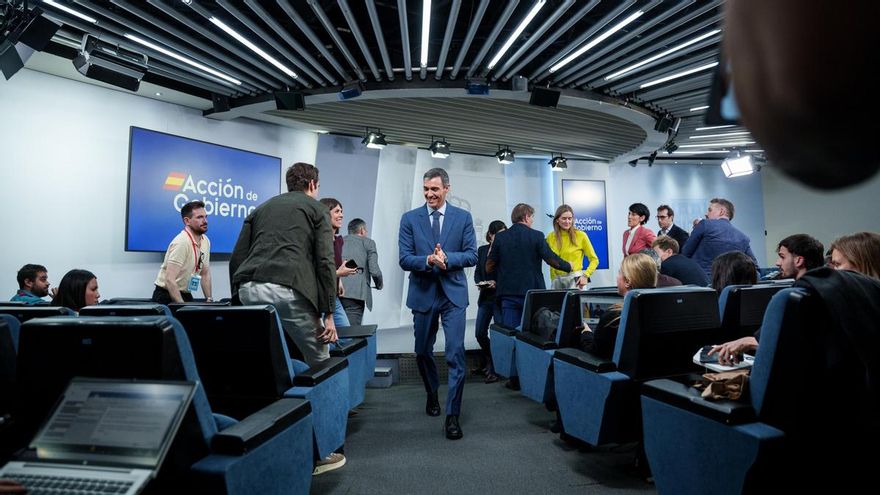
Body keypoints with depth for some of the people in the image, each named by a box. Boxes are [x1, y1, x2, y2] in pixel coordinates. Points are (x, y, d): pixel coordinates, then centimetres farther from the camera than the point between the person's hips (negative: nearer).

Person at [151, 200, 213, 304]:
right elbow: (169, 280, -26)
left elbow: (205, 274, 10)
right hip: (166, 296, -6)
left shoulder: (205, 241, 1)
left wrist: (209, 299, 4)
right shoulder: (181, 242, -21)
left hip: (186, 295, 6)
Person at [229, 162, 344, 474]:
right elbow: (325, 262, 0)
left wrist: (239, 299, 26)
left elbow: (236, 259, 20)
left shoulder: (261, 209, 26)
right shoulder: (317, 210, 12)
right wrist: (328, 314, -1)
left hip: (249, 288, 6)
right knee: (319, 364, 6)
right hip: (290, 289, -5)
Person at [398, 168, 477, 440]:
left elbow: (472, 255, -3)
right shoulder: (409, 219, 1)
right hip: (423, 294, 2)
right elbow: (404, 259, -5)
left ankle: (452, 414, 5)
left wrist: (446, 259, -20)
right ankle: (432, 395, 43)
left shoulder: (463, 217, 2)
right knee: (423, 352, 16)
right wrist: (429, 260, -23)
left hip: (453, 293, -1)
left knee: (456, 353, -8)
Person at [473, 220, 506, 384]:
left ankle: (493, 370, 12)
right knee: (480, 333, 11)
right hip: (485, 297, 5)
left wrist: (497, 283, -20)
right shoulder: (482, 250, 9)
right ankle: (487, 363, 34)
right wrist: (479, 283, -5)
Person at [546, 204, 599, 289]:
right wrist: (553, 280, 6)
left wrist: (585, 276, -8)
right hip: (557, 280, 3)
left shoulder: (580, 235, -1)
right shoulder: (550, 237, 6)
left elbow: (594, 260, 4)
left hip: (575, 280, -2)